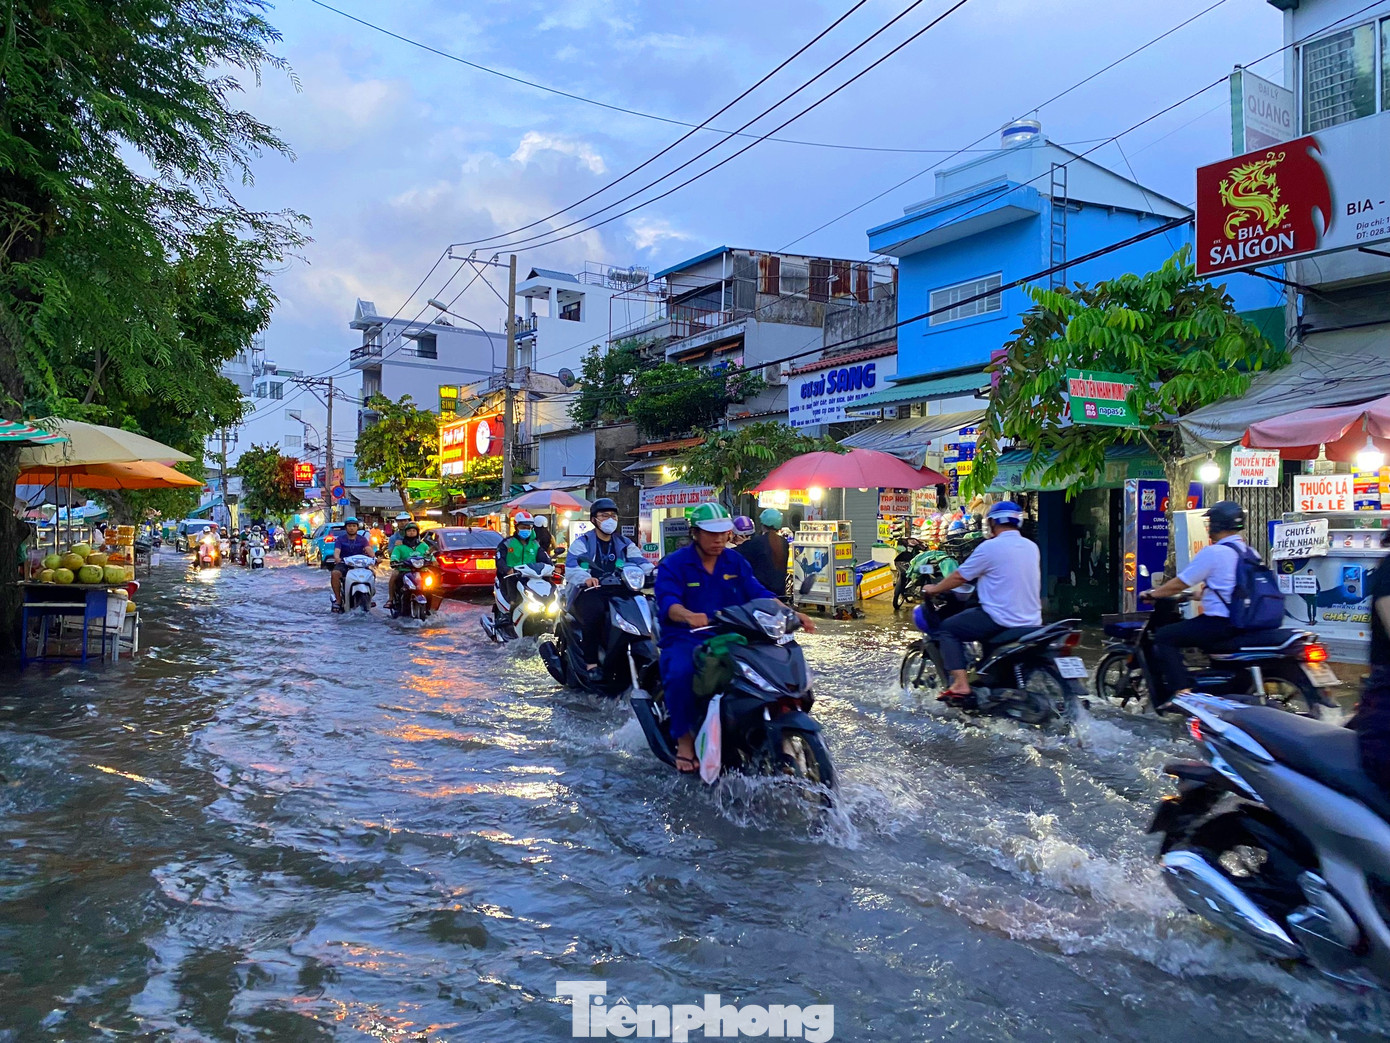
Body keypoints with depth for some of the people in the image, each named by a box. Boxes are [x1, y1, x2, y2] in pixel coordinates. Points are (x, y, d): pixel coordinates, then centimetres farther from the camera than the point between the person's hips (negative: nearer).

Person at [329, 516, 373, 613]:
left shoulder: (362, 539, 10)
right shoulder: (340, 539, 7)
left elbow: (368, 549, -8)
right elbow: (336, 551, -9)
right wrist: (337, 558, -34)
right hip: (343, 564, -1)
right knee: (335, 573, -32)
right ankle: (338, 599, -22)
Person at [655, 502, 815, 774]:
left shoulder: (735, 562, 12)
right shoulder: (673, 564, -3)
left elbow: (758, 594, 4)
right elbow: (667, 601, -19)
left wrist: (793, 614, -13)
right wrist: (689, 616, -43)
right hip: (686, 639, -4)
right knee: (680, 673, -36)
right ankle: (684, 738, -15)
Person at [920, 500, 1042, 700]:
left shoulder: (990, 547, -11)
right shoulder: (1032, 547, 9)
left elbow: (959, 577, -5)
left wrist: (934, 589, 10)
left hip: (1002, 620, -8)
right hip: (1032, 622, 8)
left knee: (948, 629, 4)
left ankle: (960, 683, -10)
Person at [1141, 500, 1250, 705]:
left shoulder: (1213, 552, -14)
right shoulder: (1248, 551, 12)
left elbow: (1179, 584, -10)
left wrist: (1151, 594, 5)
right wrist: (1196, 594, 35)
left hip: (1220, 622, -9)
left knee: (1164, 637, -5)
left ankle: (1181, 691, -17)